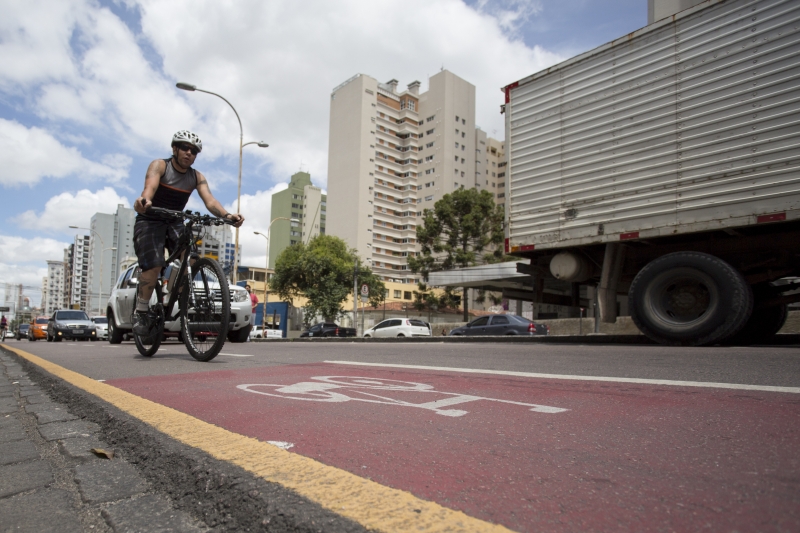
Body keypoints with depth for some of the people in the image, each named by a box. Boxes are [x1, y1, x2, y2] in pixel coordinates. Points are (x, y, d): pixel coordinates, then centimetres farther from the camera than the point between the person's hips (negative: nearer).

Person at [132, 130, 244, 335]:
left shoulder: (197, 177, -1)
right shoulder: (159, 166, -10)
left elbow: (210, 200, -17)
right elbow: (150, 186, -31)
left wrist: (226, 215, -38)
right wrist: (144, 200, -55)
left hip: (175, 223, 4)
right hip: (150, 222, -3)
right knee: (153, 266, -23)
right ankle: (141, 311, -3)